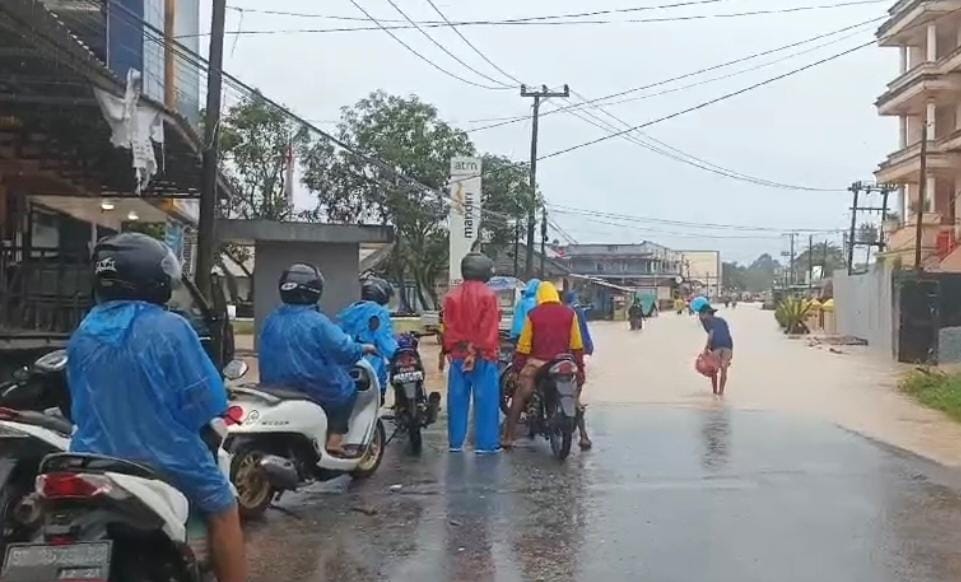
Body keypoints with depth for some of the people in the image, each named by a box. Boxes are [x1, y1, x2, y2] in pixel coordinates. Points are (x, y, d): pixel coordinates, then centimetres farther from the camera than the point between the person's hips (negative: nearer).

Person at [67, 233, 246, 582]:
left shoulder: (83, 333, 0)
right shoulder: (169, 329, -17)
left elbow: (79, 405, 12)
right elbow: (208, 402, -15)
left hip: (97, 464, 5)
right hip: (165, 463, -5)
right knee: (223, 510, 14)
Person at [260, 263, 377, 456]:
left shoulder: (271, 321, 4)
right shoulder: (316, 321, -17)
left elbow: (270, 356, 15)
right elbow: (345, 350, -19)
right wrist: (364, 348, 1)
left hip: (276, 391, 7)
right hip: (314, 392, -7)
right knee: (348, 387, 18)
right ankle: (334, 440, 6)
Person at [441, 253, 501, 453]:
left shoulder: (452, 296, 6)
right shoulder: (488, 295, -8)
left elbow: (448, 327, 6)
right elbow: (489, 328, -11)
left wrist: (449, 350, 10)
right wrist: (489, 350, -6)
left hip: (458, 355, 5)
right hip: (482, 356, -4)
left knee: (457, 400, 9)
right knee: (485, 400, 1)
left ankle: (455, 442, 13)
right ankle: (485, 443, 2)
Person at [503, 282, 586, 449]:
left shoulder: (533, 314, -1)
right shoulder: (569, 313, 2)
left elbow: (524, 345, 0)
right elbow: (577, 345, 3)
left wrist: (517, 366, 9)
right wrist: (580, 366, 10)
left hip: (537, 363, -2)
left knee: (519, 398, 7)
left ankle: (508, 437, 1)